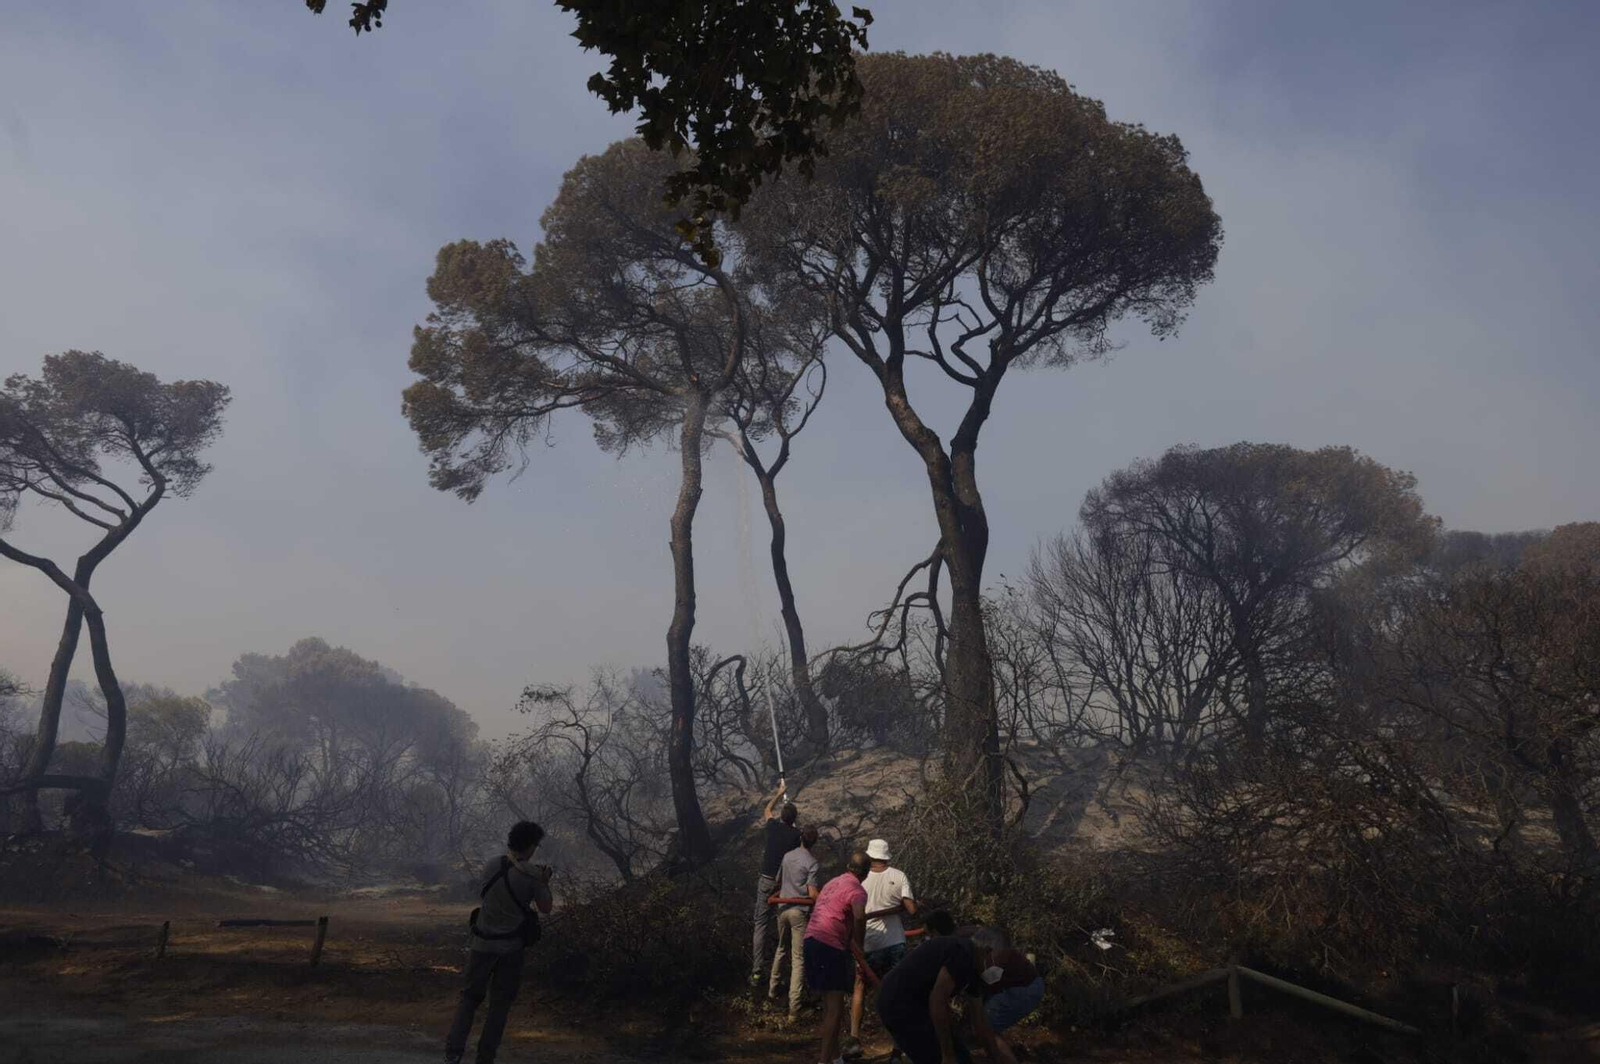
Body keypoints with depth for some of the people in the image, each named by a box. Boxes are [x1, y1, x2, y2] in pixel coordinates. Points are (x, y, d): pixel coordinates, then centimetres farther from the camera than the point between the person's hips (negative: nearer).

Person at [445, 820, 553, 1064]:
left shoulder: (492, 865, -2)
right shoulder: (532, 874, -12)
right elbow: (545, 907, -4)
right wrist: (545, 883, 11)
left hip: (482, 943, 3)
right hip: (511, 947, -3)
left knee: (470, 996, 13)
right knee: (500, 1003, 9)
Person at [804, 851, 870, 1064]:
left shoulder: (834, 882, 19)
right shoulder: (857, 889, -9)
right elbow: (860, 916, -30)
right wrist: (857, 943, -16)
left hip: (812, 940, 9)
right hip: (829, 946, -9)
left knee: (829, 1002, 18)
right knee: (835, 1005, -3)